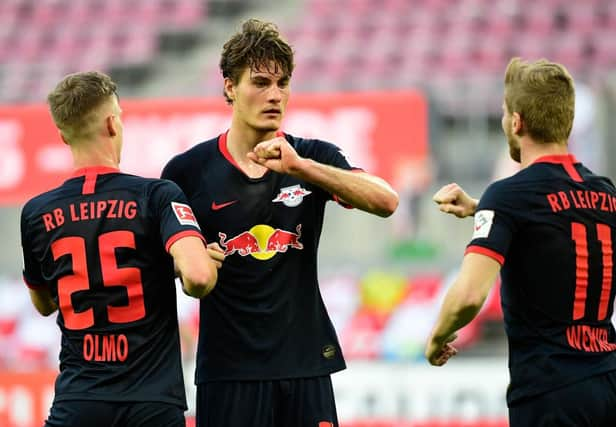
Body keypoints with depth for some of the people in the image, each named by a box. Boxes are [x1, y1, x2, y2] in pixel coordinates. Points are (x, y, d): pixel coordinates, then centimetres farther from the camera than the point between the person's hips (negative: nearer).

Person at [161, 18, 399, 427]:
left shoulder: (313, 159, 4)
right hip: (229, 372, -2)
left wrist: (299, 165, -22)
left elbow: (386, 201, -12)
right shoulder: (190, 171, -1)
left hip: (306, 364, 2)